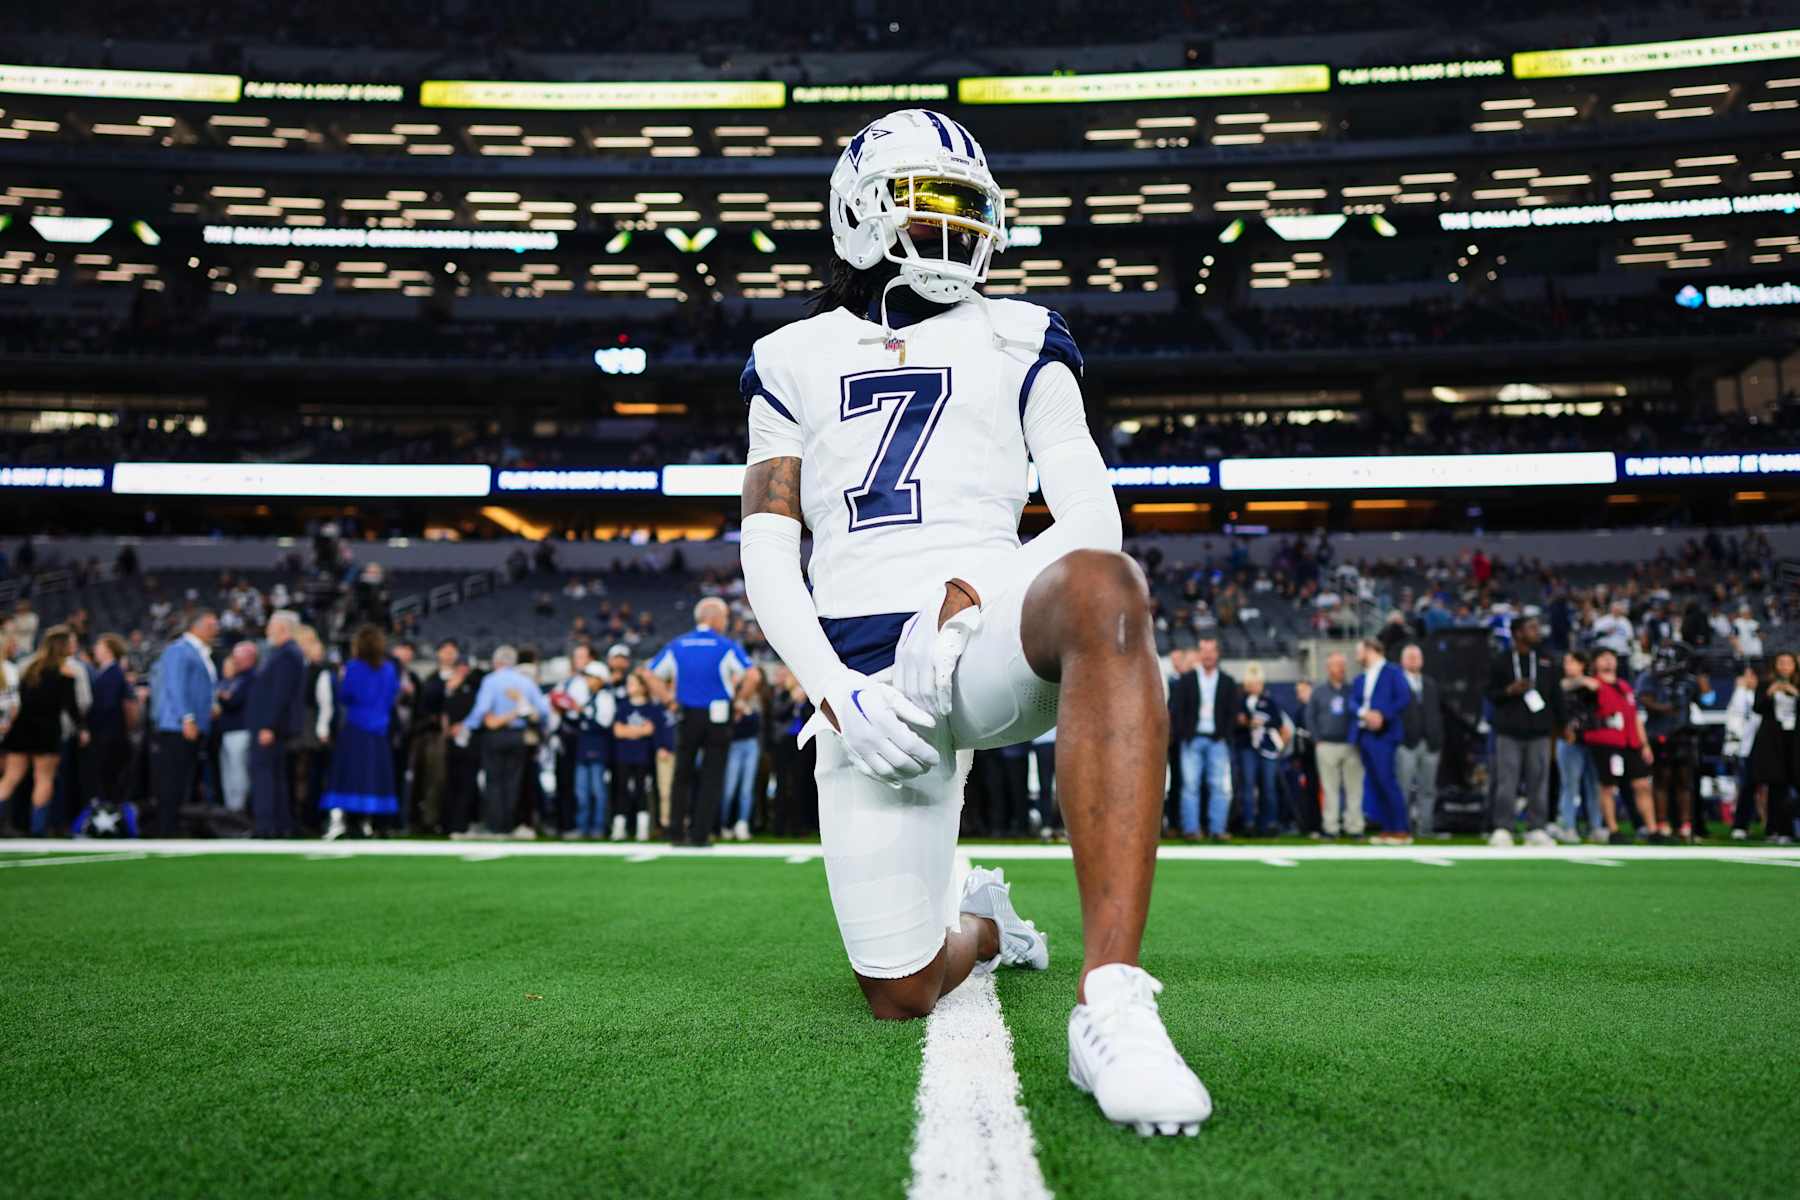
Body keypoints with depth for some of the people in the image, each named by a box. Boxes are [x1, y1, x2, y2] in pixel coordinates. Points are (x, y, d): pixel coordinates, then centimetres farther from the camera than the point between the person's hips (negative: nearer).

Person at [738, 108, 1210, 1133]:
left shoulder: (1017, 341, 17)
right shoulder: (794, 360, 20)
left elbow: (1092, 516, 5)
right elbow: (768, 553, 10)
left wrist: (979, 589, -15)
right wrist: (835, 693, -7)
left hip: (987, 631, -1)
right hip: (863, 677, 2)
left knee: (1102, 587, -40)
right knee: (900, 996, 2)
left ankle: (1112, 1003, -43)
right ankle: (982, 924, 42)